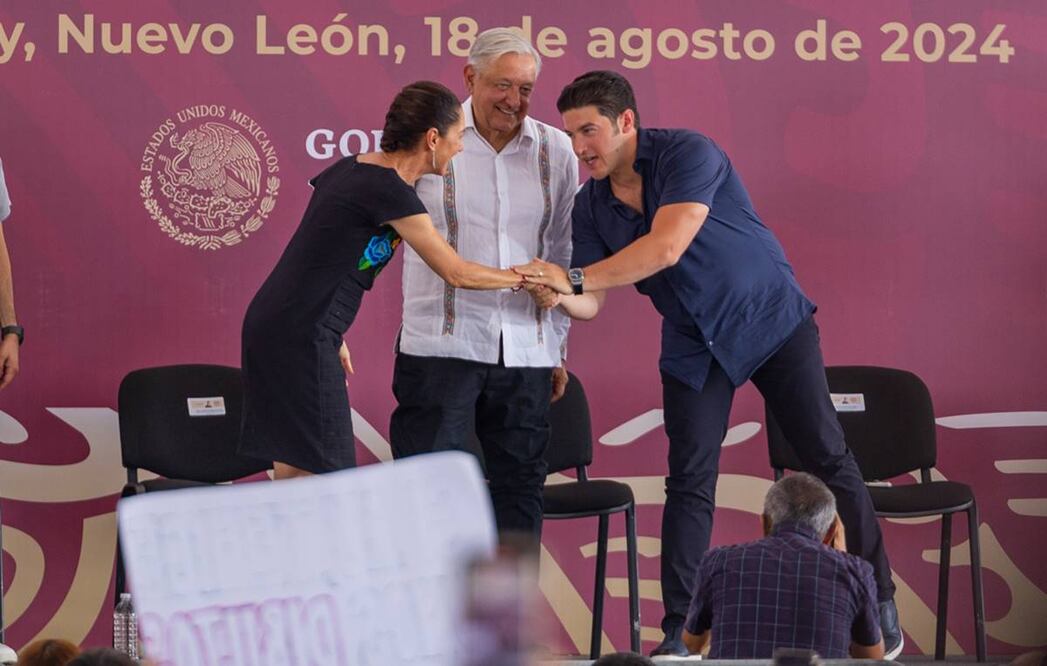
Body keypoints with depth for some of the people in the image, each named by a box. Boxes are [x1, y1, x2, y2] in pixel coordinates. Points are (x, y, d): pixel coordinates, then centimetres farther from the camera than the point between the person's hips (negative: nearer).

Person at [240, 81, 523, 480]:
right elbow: (456, 273, -9)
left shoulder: (347, 169, 12)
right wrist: (524, 278, 5)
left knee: (289, 474, 12)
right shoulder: (389, 191, -14)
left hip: (271, 324, 10)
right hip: (301, 337, -10)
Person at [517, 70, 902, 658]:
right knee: (689, 483, -3)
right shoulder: (590, 206, -3)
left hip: (771, 320, -5)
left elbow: (667, 247, -35)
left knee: (828, 458, 0)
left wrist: (575, 278, -37)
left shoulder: (689, 154, -22)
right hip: (694, 345, 5)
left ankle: (879, 601, 12)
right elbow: (592, 305, -5)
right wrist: (560, 297, -29)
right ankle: (680, 633, 0)